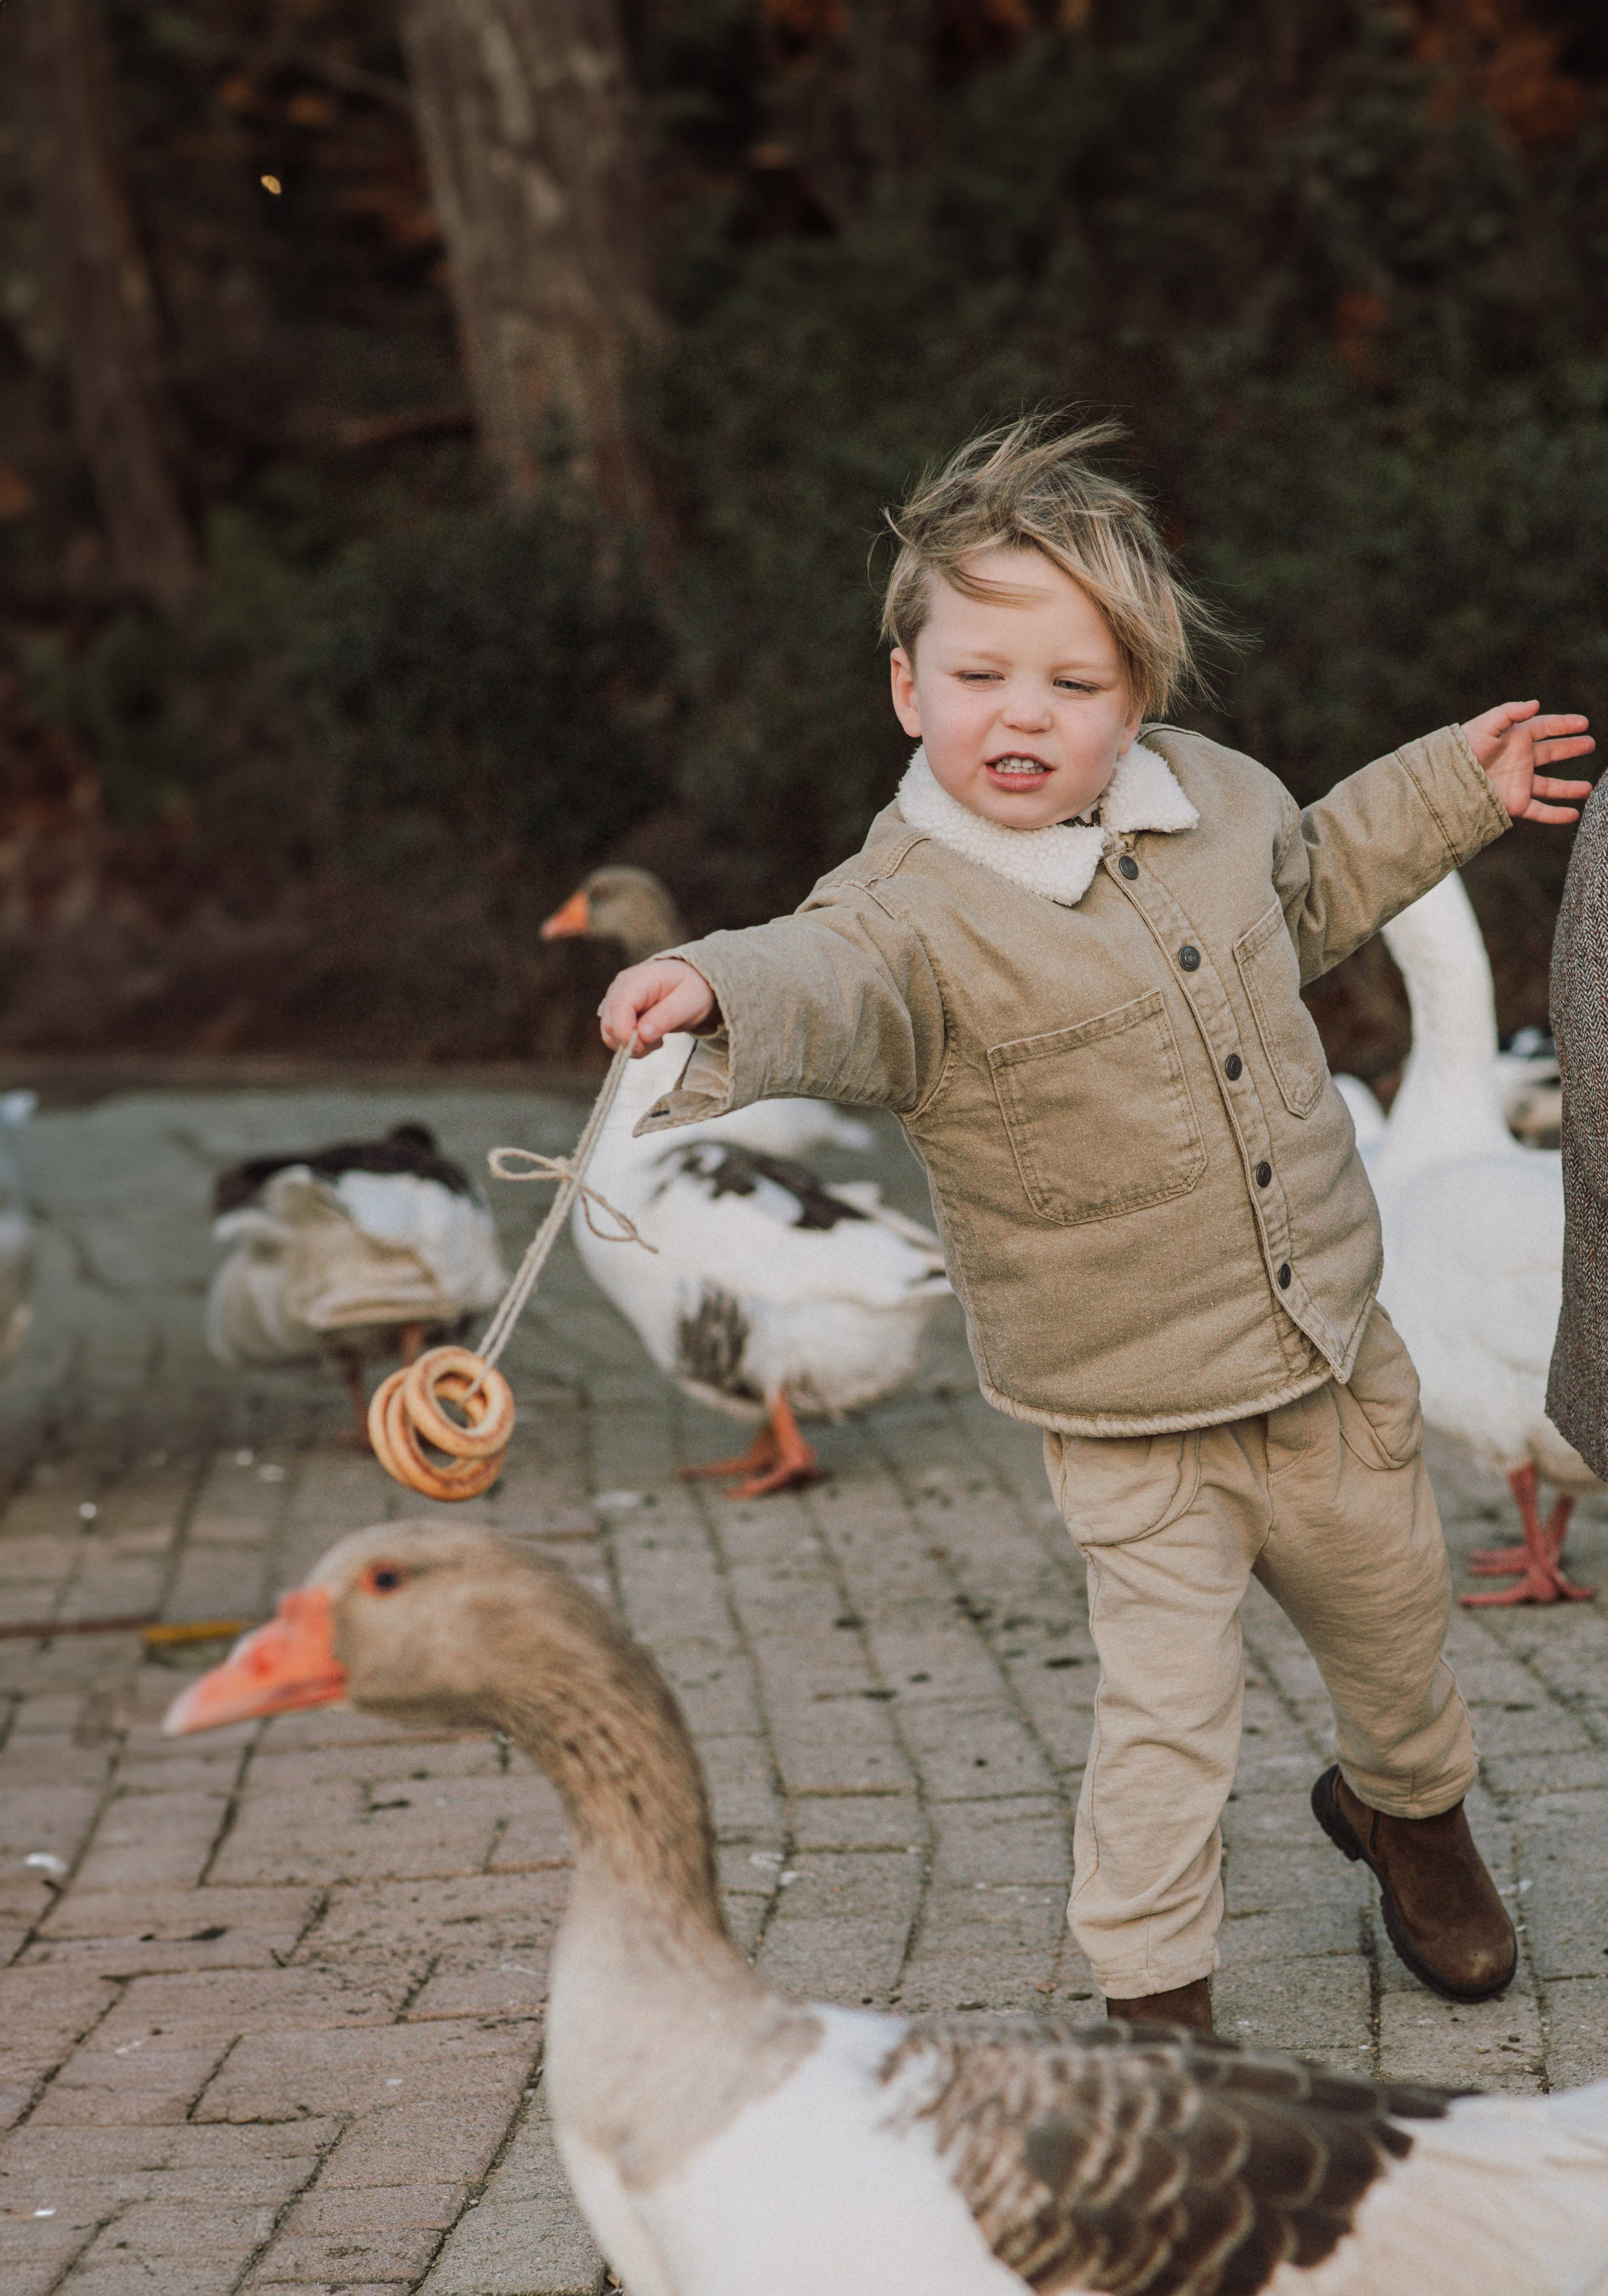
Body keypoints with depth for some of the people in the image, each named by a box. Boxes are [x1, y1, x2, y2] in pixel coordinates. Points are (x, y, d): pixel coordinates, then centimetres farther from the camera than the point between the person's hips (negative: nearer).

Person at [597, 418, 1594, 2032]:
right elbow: (827, 988, -46)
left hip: (1333, 1360, 6)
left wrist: (1451, 787, 21)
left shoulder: (1215, 797, -4)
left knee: (1390, 1615, 25)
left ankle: (1406, 1804, 56)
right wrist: (719, 993, -68)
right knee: (1166, 1712, -6)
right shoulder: (914, 917, -24)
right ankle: (1151, 1992, 14)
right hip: (1133, 1425, -6)